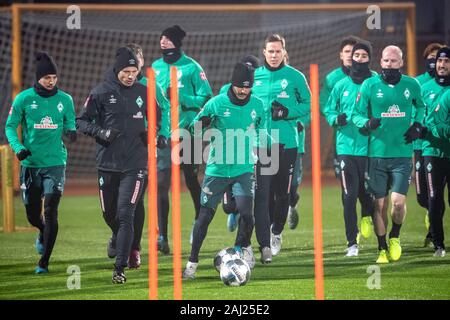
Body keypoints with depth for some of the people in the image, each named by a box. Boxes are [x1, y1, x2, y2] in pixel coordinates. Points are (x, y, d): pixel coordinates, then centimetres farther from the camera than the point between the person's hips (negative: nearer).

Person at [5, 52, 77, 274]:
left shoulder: (65, 99, 2)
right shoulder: (24, 98, -3)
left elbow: (70, 126, 11)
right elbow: (10, 126, 1)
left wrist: (71, 133, -13)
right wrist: (17, 147, -16)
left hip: (55, 163, 0)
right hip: (30, 164, 1)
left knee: (50, 213, -10)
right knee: (33, 215, 8)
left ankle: (44, 262, -3)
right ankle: (43, 233, 44)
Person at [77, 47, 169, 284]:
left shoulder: (143, 92, 3)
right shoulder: (100, 93, -4)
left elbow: (157, 117, 19)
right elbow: (81, 121, 1)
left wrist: (161, 135, 1)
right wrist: (100, 133, -15)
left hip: (135, 164, -1)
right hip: (108, 164, 1)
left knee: (125, 215, -12)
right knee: (109, 213, 13)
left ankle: (120, 268, -10)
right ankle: (118, 236, 50)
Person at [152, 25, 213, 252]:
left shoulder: (191, 67, -3)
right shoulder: (156, 67, 12)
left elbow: (206, 98, -5)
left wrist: (180, 98, -18)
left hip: (186, 131, -3)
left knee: (191, 180, 8)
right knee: (161, 184, -5)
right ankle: (162, 236, -7)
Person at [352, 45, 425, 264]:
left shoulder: (411, 85, 4)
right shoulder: (369, 85, -1)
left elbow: (420, 106, 24)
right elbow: (356, 114, 4)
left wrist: (417, 125, 7)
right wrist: (367, 123, -17)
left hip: (402, 153, 0)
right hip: (377, 153, 0)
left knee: (398, 201, -11)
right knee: (380, 203, 4)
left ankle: (395, 237, 17)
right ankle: (382, 249, 18)